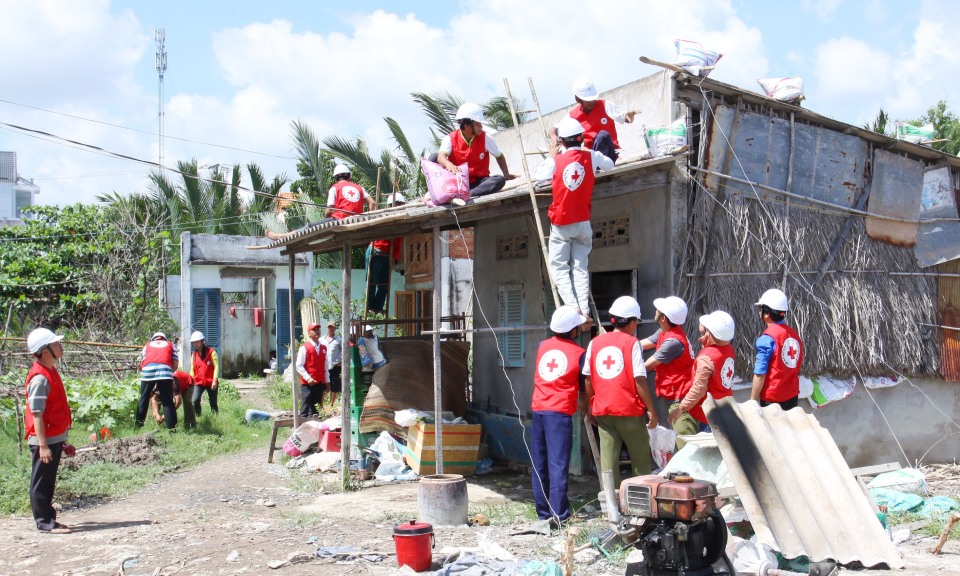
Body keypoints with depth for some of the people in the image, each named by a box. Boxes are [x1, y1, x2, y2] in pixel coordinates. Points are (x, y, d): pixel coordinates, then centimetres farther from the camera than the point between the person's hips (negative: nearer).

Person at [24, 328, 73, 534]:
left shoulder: (51, 370, 10)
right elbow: (36, 414, -22)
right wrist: (42, 445, -23)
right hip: (45, 440, -9)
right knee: (41, 482, 1)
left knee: (48, 481, 16)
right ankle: (45, 522, 9)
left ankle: (48, 519, 24)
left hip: (55, 437, 9)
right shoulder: (39, 378, -20)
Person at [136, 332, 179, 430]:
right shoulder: (170, 344, 29)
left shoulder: (147, 345, 32)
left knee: (143, 399, 13)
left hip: (148, 370, 1)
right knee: (167, 401, 1)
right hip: (165, 369, -1)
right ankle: (171, 427, -3)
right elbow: (175, 363, 14)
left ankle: (138, 426, 18)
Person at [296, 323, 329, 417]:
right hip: (307, 383, -5)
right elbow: (299, 366, -8)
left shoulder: (323, 348, 14)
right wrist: (308, 378, -18)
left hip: (320, 383, 5)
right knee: (306, 407, -4)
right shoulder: (304, 348, -4)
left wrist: (327, 382, 14)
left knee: (315, 409, 9)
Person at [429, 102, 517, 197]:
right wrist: (449, 165, -52)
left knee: (500, 180, -31)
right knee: (433, 157, -18)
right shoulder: (450, 139, -9)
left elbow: (499, 156, 12)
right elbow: (441, 156, -29)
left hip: (477, 182, 1)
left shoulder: (485, 138, -4)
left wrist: (506, 175, 2)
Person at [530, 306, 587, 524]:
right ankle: (559, 514, -6)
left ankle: (543, 512, 15)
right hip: (560, 412, -5)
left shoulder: (542, 346, 12)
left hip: (538, 410, 5)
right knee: (558, 464, -6)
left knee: (539, 465, 10)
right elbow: (583, 390, 5)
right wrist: (584, 409, 25)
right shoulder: (580, 353, 0)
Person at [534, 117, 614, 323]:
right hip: (583, 223, 3)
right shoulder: (592, 157, -3)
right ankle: (585, 310, -3)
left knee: (559, 268, 3)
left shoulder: (555, 161, -10)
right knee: (581, 268, 6)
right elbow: (609, 164, 16)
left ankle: (572, 306, -13)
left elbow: (537, 176, 5)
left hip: (560, 225, -2)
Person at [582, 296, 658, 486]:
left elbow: (587, 379, 7)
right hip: (629, 410, -4)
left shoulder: (595, 343, 6)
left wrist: (591, 405, 17)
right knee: (641, 459, 9)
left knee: (608, 460, 5)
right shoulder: (632, 343, -6)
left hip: (602, 411, 4)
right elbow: (639, 380, -11)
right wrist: (651, 409, -6)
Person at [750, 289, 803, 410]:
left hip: (772, 399, -7)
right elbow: (797, 367, 13)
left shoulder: (767, 339, -16)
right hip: (793, 396, 7)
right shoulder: (794, 334, 5)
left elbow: (760, 374, -17)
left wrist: (752, 401, -11)